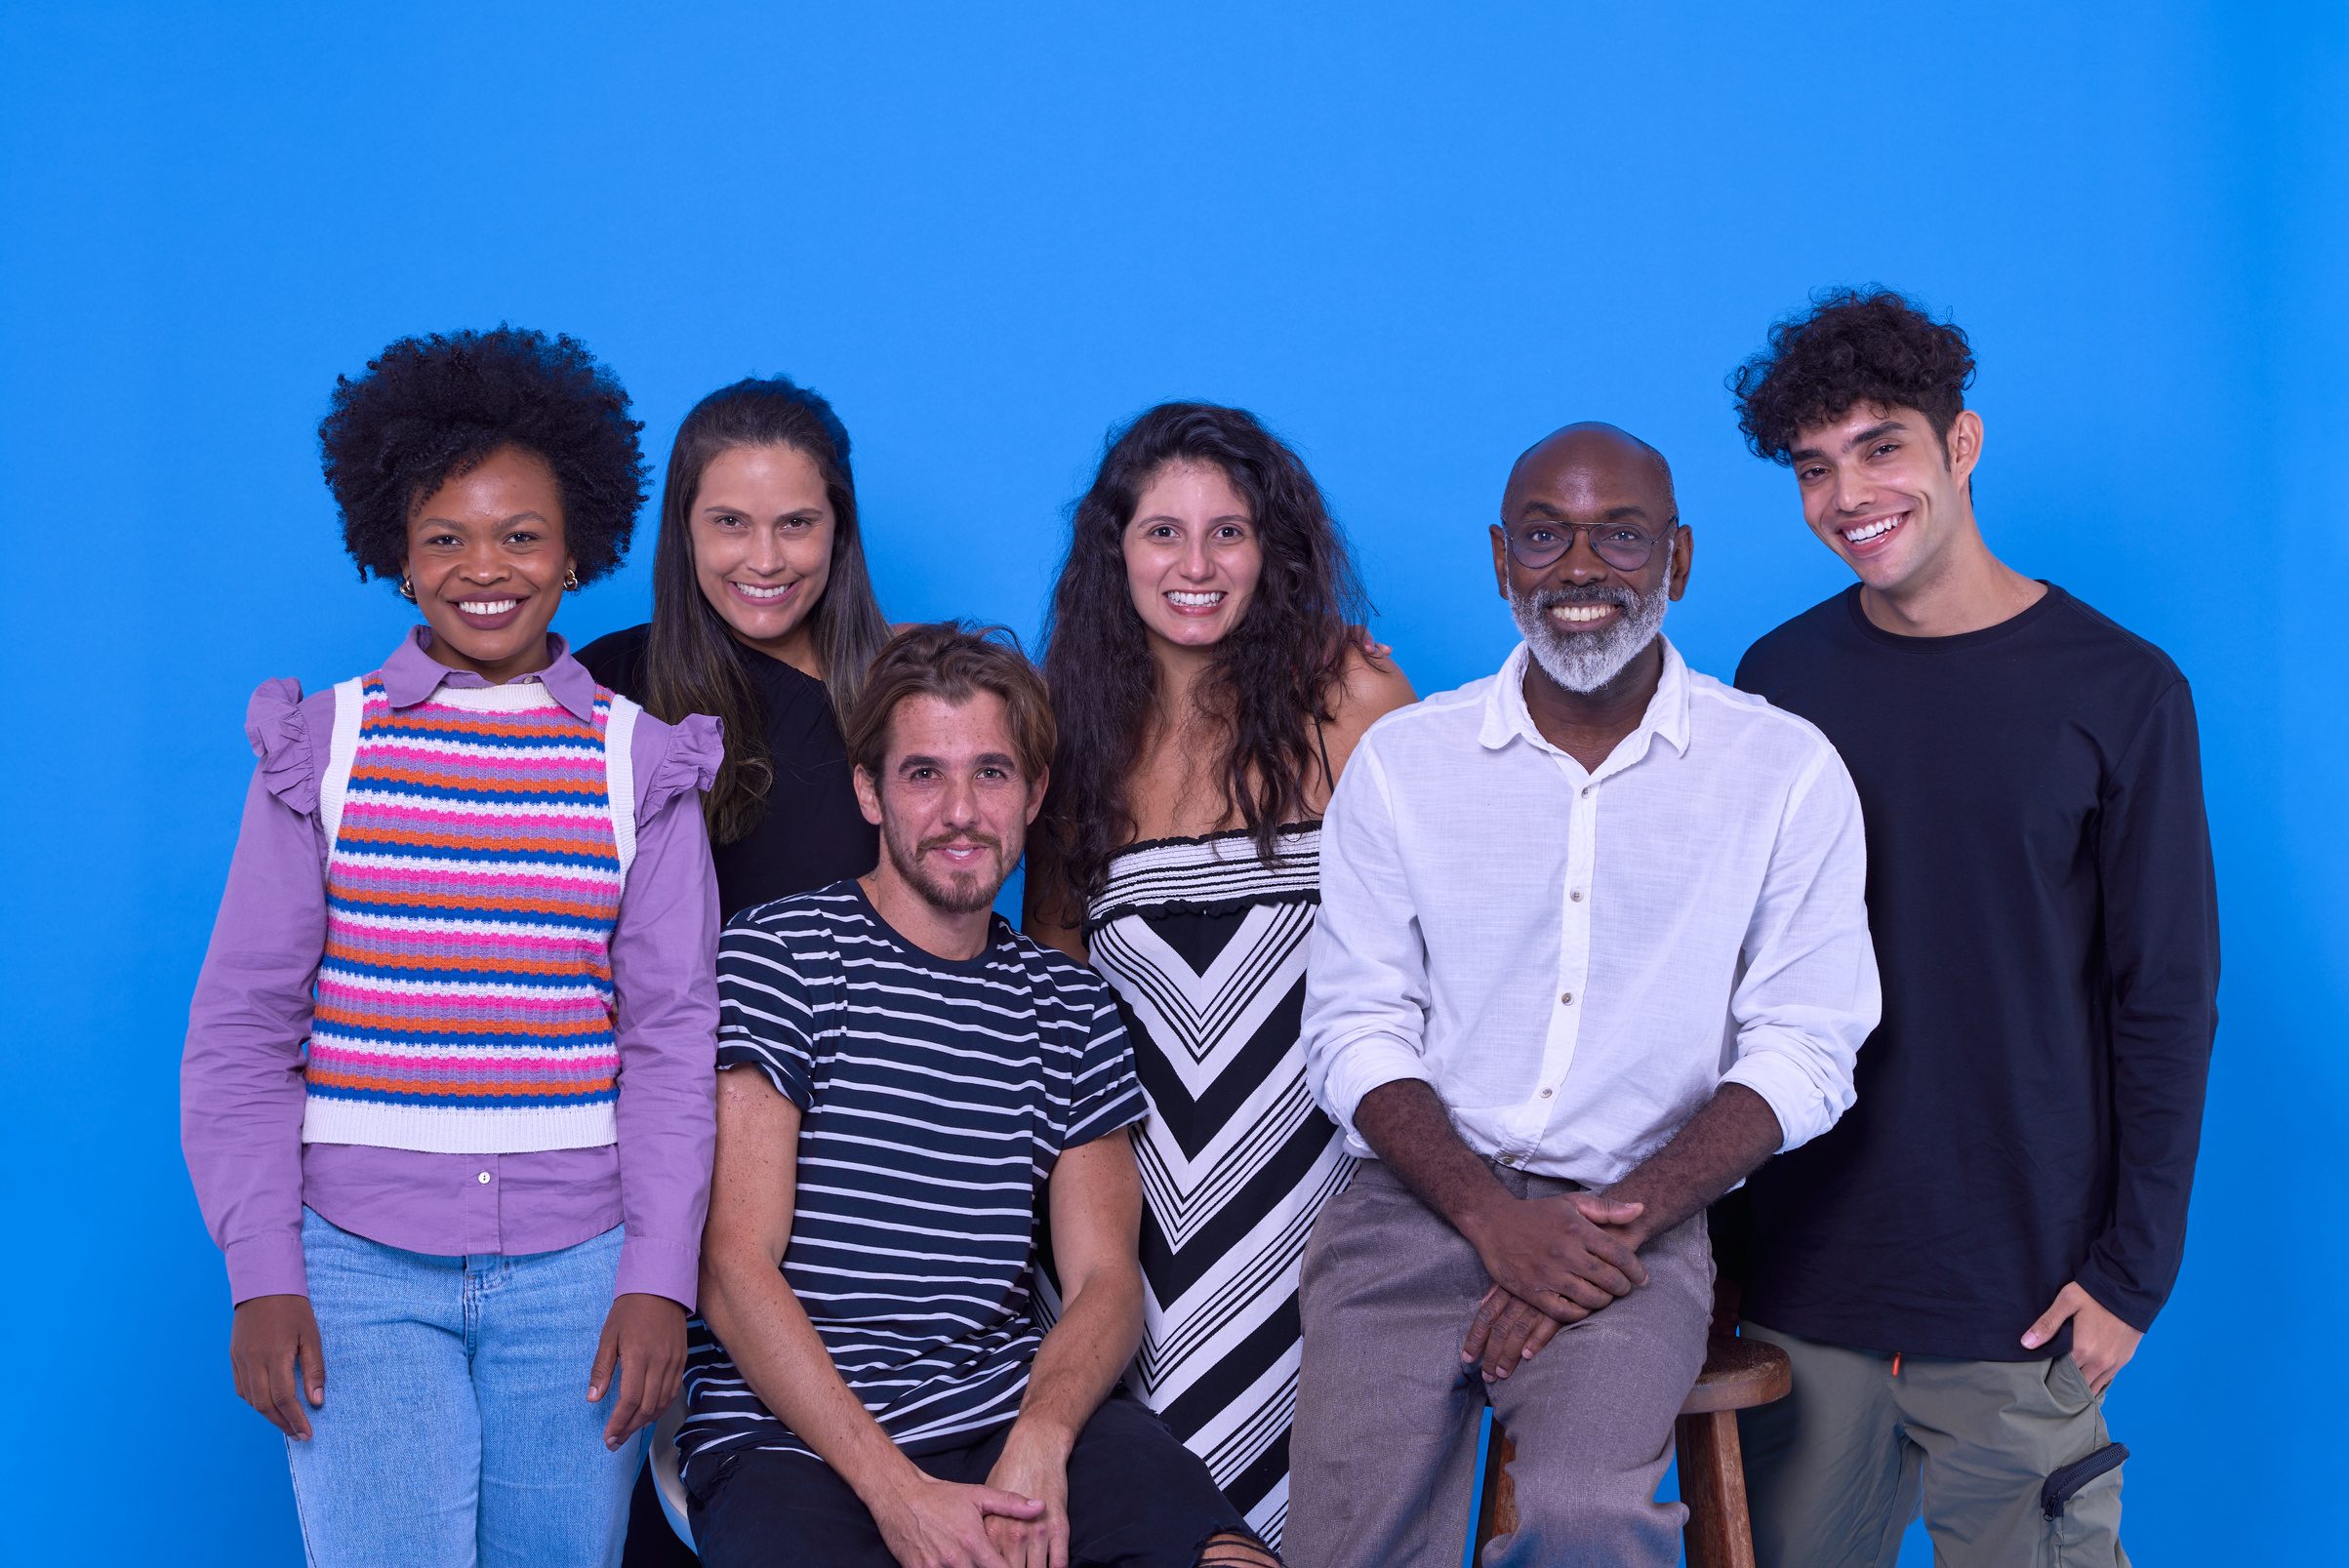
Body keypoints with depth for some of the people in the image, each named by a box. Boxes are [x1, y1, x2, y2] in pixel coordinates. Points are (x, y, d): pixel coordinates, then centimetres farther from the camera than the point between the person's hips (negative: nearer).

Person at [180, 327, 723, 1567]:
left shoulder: (640, 765, 4)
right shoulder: (321, 747, 4)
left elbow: (673, 1034, 4)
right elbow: (242, 1024, 4)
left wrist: (659, 1278, -3)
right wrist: (261, 1277, -3)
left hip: (576, 1270, 1)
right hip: (359, 1260, 0)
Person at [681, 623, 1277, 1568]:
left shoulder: (1070, 1011, 13)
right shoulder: (774, 957, -2)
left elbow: (1104, 1278, 8)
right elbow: (735, 1270, -8)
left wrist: (1039, 1439, -13)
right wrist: (896, 1491, -17)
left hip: (1013, 1412, 3)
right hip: (792, 1437, -2)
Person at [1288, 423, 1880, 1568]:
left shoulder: (1788, 773, 3)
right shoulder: (1400, 762, 6)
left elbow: (1800, 1050, 1)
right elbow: (1356, 1031, 3)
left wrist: (1621, 1219, -13)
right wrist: (1496, 1221, -12)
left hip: (1634, 1225, -1)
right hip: (1419, 1207, 1)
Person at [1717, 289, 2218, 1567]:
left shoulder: (2118, 693, -5)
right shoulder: (1777, 680, 3)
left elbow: (2169, 1003, -3)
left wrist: (2133, 1269, -7)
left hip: (2021, 1292, -2)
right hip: (1804, 1276, 3)